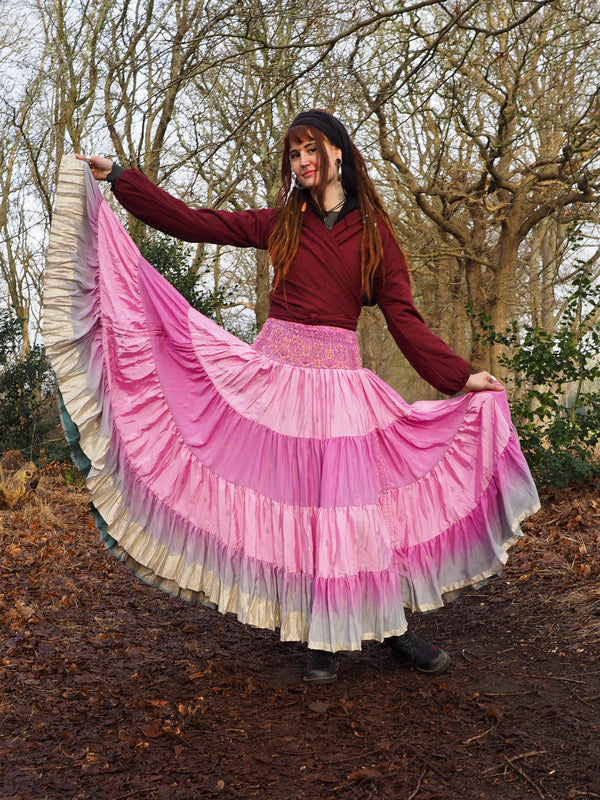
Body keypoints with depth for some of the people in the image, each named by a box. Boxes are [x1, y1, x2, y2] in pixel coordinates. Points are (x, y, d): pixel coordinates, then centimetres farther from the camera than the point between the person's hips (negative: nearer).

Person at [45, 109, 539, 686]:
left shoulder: (374, 230, 6)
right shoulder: (280, 223, 10)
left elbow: (403, 317, 3)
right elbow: (193, 222, 8)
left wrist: (460, 376, -4)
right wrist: (119, 178, 6)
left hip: (338, 377, -1)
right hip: (273, 371, 1)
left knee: (349, 498, -2)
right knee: (291, 498, 1)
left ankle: (391, 625, 17)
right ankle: (321, 639, 14)